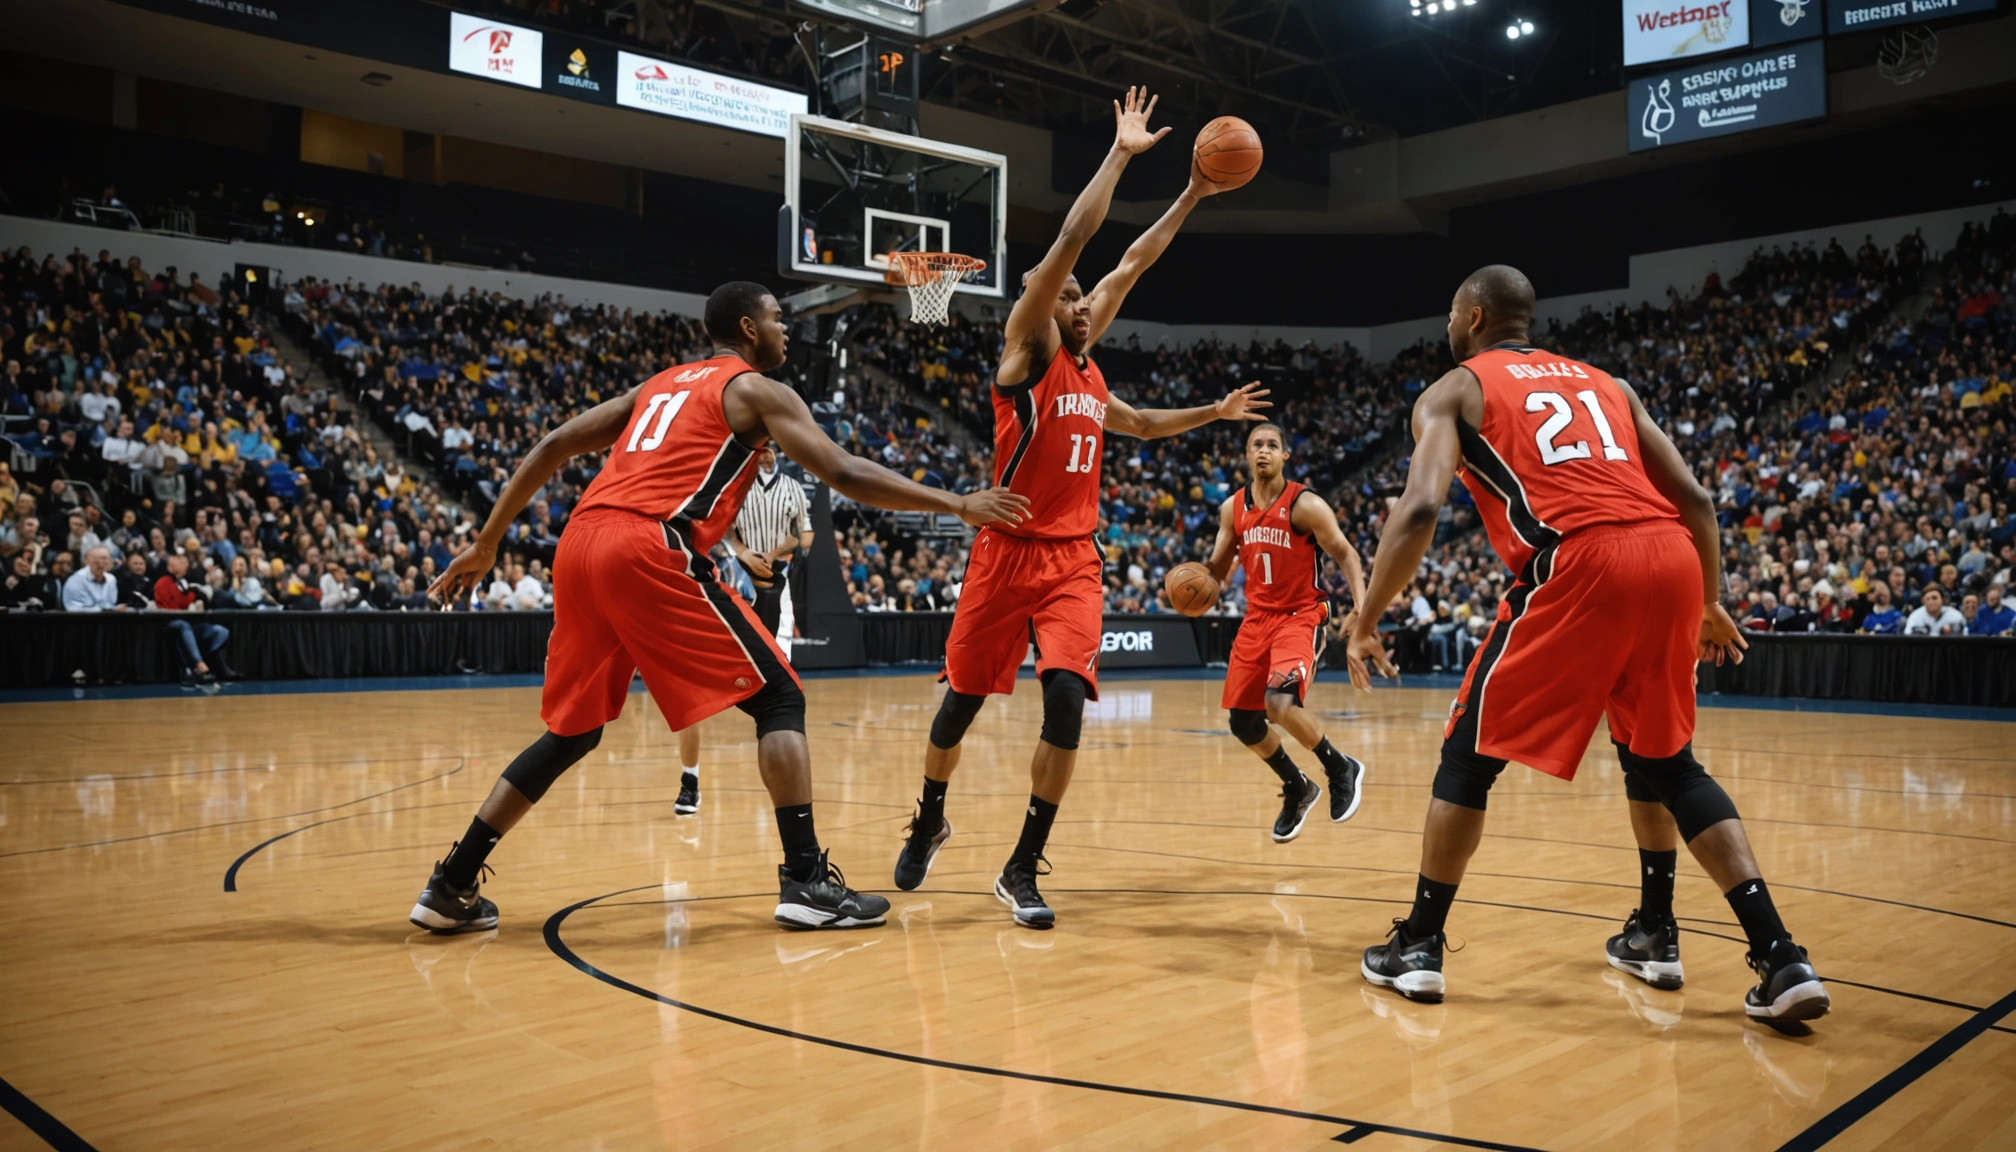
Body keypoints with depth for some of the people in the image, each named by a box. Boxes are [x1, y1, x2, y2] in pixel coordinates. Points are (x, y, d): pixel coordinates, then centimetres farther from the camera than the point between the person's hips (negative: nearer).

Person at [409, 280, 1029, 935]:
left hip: (580, 545, 7)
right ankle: (806, 881, -6)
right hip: (653, 549, -7)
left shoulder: (660, 384, 30)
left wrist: (486, 545, 28)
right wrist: (958, 505, 2)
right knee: (778, 698, 1)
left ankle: (450, 888, 21)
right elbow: (844, 475, -2)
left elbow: (552, 448, 25)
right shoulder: (755, 389, 10)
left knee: (573, 730, 20)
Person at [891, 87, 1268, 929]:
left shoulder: (1088, 373, 14)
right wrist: (1119, 155, -11)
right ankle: (929, 824, 35)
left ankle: (1023, 868, -4)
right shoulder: (1027, 351, -3)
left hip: (1074, 558, 4)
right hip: (1007, 551, -4)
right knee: (962, 701, 7)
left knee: (1066, 696, -15)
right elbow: (1069, 242, -11)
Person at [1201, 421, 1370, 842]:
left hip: (1301, 615, -6)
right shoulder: (1232, 508, 4)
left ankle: (1341, 769, -1)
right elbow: (1219, 565, 14)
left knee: (1280, 702, -28)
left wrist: (1361, 607, -21)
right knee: (1243, 722, 5)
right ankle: (1297, 789, 30)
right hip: (1257, 617, 6)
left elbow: (1345, 555, -7)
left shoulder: (1305, 505, -11)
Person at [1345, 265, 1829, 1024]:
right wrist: (1710, 604, 30)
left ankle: (1418, 948, 14)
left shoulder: (1453, 391, 14)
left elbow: (1420, 508, -3)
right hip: (1670, 560, 5)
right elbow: (1693, 498, 21)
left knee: (1471, 752, 11)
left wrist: (1367, 619, 4)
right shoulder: (1604, 383, 29)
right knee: (1662, 757, 25)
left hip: (1578, 565, -5)